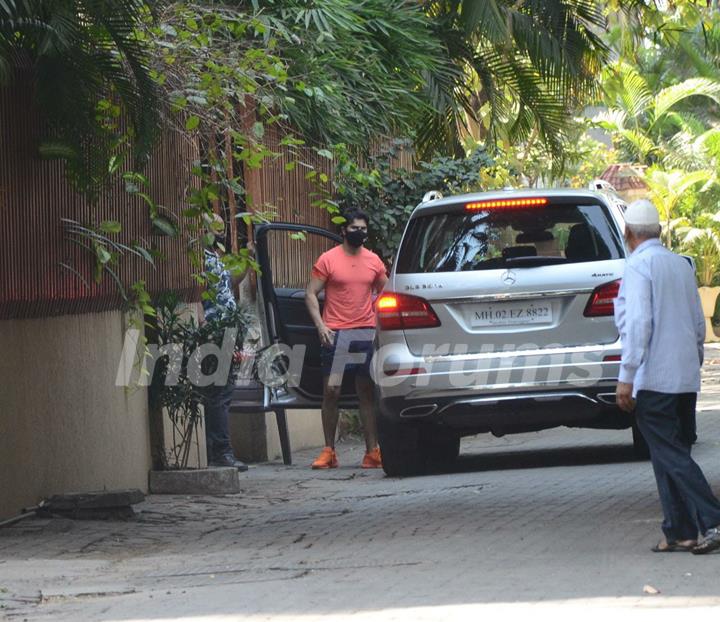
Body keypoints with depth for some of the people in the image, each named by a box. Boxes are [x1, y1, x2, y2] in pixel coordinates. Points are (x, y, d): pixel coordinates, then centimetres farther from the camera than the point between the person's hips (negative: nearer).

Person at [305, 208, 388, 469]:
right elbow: (310, 294, -1)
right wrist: (320, 325, -12)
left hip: (367, 332, 3)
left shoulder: (374, 261, 10)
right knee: (331, 391, -4)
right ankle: (329, 450, 2)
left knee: (367, 392, 4)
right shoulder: (328, 259, -1)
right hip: (336, 334, -3)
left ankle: (372, 450, 5)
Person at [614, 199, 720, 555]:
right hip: (687, 377, 8)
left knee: (670, 455, -8)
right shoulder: (682, 266, 14)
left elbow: (638, 323, -18)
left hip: (654, 378, -8)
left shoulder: (638, 266, -10)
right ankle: (679, 532, 9)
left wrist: (626, 376, -17)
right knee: (673, 454, 11)